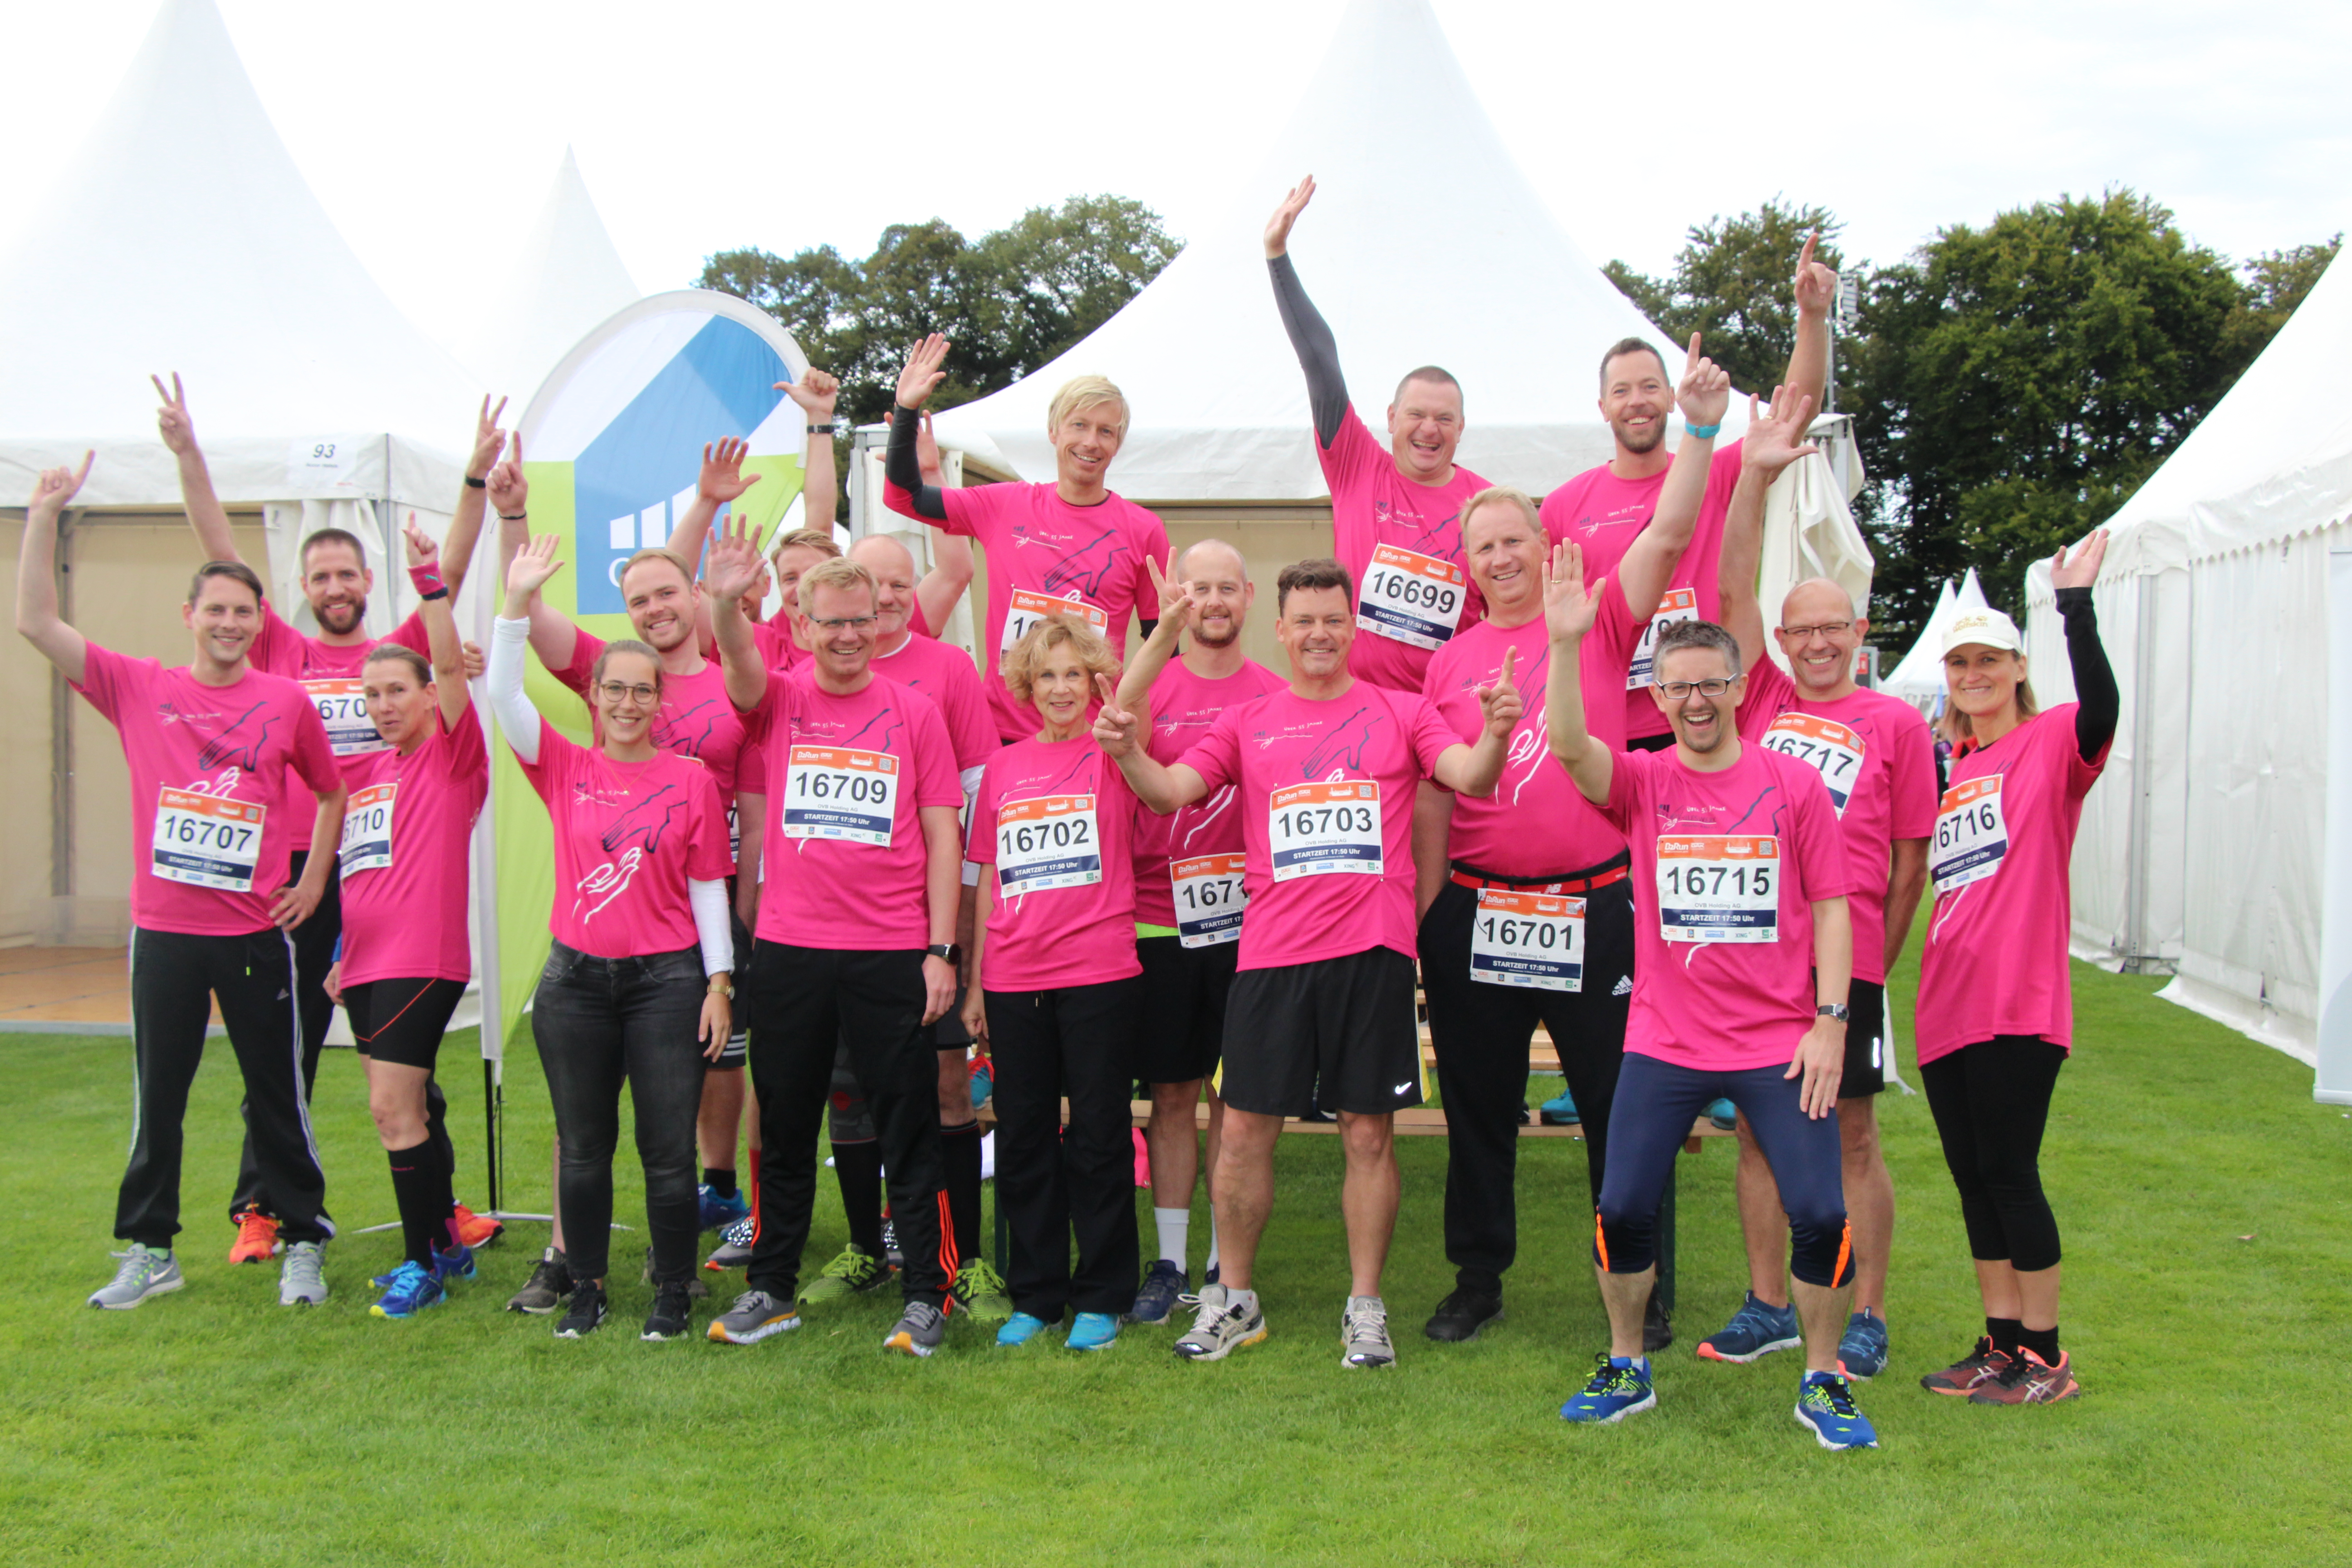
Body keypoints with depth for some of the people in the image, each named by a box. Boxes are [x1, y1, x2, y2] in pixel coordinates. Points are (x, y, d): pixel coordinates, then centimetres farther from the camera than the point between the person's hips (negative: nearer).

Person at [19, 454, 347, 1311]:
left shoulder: (287, 702, 1)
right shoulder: (140, 687, 1)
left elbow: (332, 791, 14)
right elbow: (35, 622, -4)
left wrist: (314, 880, 6)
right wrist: (44, 515, -9)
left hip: (257, 931, -1)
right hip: (164, 931, 1)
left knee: (277, 1095, 7)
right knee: (157, 1097, 10)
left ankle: (304, 1245, 18)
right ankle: (148, 1251, 24)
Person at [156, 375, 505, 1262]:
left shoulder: (400, 651, 7)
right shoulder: (281, 652, 6)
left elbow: (451, 571, -3)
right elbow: (224, 557, 0)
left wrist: (476, 479, -13)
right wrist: (188, 456, -7)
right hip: (297, 866, 0)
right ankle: (259, 1206, 18)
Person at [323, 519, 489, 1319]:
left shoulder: (453, 756, -3)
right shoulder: (363, 773, 16)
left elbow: (451, 664, -18)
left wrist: (430, 581, -26)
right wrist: (344, 950, 18)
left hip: (424, 959, -8)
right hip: (366, 962, 8)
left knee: (393, 1108, -10)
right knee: (402, 1109, 12)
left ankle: (424, 1263, 1)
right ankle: (447, 1245, 25)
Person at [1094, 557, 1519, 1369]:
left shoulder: (1401, 713, 8)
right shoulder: (1248, 722, 12)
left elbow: (1470, 776, -5)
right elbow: (1171, 791, 3)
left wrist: (1495, 736, -27)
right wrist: (1126, 750, -17)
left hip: (1372, 950, -1)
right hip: (1271, 952, 1)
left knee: (1369, 1130, 5)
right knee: (1245, 1126, 4)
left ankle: (1365, 1307, 18)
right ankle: (1234, 1298, 21)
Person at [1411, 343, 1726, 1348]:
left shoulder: (1600, 624, 3)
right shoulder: (1450, 661, 8)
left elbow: (1670, 536, -10)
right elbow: (1432, 800, 7)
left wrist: (1700, 428, -19)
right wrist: (1422, 916, 4)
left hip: (1593, 906, -2)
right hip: (1474, 910, 2)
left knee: (1620, 1103, 6)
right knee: (1478, 1105, 12)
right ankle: (1478, 1278, 27)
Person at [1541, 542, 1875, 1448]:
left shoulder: (1795, 786, 1)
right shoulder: (1642, 783, 1)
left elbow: (1829, 907, 3)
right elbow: (1568, 744, -20)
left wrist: (1830, 1022, -4)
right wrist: (1566, 644, -32)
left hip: (1780, 1044, 0)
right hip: (1664, 1041, 1)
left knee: (1821, 1214, -5)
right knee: (1621, 1209, -2)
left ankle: (1822, 1383, 19)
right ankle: (1626, 1370, 21)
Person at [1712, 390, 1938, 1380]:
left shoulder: (1896, 723, 3)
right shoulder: (1762, 702, 9)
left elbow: (1911, 858, 5)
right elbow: (1734, 591, 2)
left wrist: (1878, 957, 2)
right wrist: (1756, 476, -4)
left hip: (1845, 958, -3)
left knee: (1852, 1134, 5)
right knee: (1758, 1129, 9)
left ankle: (1868, 1318, 17)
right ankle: (1768, 1307, 22)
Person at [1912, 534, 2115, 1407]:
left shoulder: (2051, 742, -3)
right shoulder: (1951, 770, 16)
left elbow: (2101, 707, -25)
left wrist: (2076, 604, -28)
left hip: (2018, 1000, -7)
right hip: (1947, 1004, 7)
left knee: (2009, 1172, -3)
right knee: (1972, 1178, 11)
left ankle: (2045, 1357, 10)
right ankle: (2000, 1345, 22)